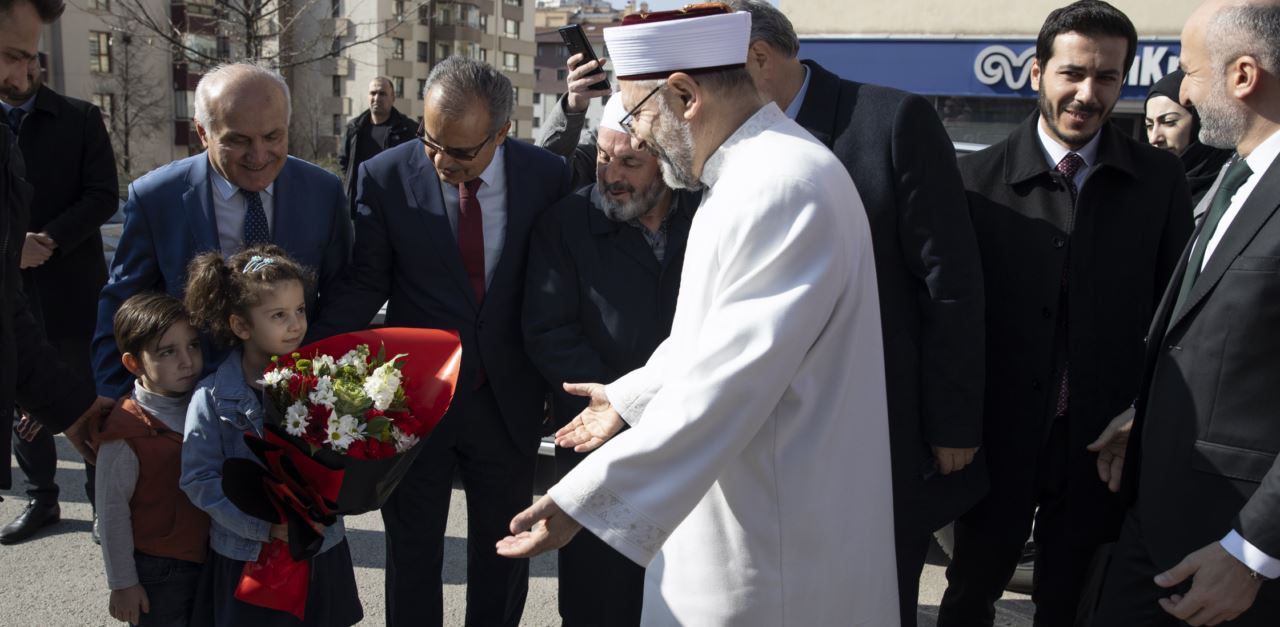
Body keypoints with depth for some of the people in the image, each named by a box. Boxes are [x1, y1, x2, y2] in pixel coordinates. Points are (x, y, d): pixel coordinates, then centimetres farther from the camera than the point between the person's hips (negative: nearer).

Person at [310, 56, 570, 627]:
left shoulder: (546, 176, -9)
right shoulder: (385, 177, -11)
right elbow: (364, 281, -5)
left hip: (508, 401, 1)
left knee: (504, 556, 18)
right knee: (413, 556, 15)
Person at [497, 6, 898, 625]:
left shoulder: (783, 187, -24)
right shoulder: (748, 173, 10)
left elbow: (728, 379, -29)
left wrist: (582, 502, -28)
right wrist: (630, 396, 24)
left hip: (772, 546, -9)